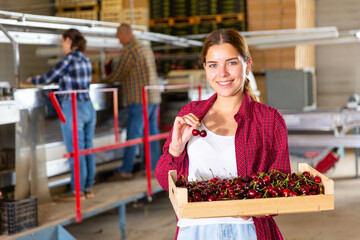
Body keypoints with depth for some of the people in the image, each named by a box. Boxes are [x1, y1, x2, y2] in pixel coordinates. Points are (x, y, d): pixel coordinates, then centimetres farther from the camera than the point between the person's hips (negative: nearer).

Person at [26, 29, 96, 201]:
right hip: (88, 108, 8)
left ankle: (78, 191, 5)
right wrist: (43, 78, 31)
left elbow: (48, 78, -6)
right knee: (87, 149, 11)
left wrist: (32, 80, 15)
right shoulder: (85, 60, 11)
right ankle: (88, 188, 18)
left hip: (72, 110, -8)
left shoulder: (69, 59, -12)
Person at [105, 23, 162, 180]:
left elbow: (118, 74, -8)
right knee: (152, 132, 11)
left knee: (133, 134, -7)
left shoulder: (129, 50, -11)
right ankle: (155, 166, 15)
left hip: (140, 100, -9)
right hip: (154, 97, 9)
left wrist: (106, 80, 12)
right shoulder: (146, 47, 16)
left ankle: (125, 170, -5)